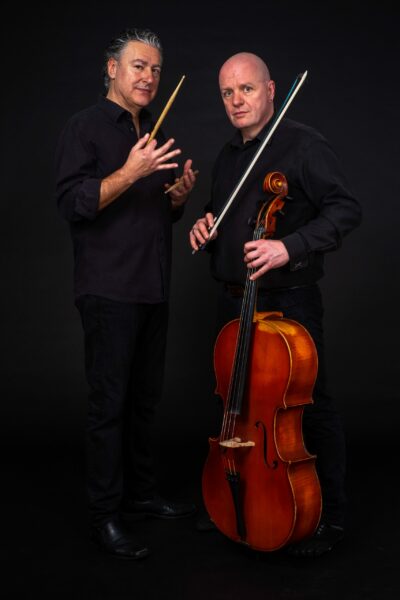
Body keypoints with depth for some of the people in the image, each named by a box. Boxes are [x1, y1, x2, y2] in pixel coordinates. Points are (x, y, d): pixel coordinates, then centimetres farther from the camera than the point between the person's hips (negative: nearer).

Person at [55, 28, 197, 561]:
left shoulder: (152, 136, 19)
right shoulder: (85, 128, -3)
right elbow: (72, 203, -14)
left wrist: (181, 193, 3)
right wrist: (129, 173, -24)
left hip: (153, 290, 7)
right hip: (108, 290, -7)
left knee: (145, 398, 13)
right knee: (109, 402, -4)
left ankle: (141, 493, 26)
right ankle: (105, 515, 5)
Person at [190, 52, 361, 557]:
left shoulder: (302, 145, -9)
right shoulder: (227, 157, 15)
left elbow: (346, 209, -17)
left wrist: (291, 247, -29)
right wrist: (204, 225, 6)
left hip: (287, 301, -8)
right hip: (233, 302, 8)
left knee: (309, 405, -2)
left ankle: (329, 516, 13)